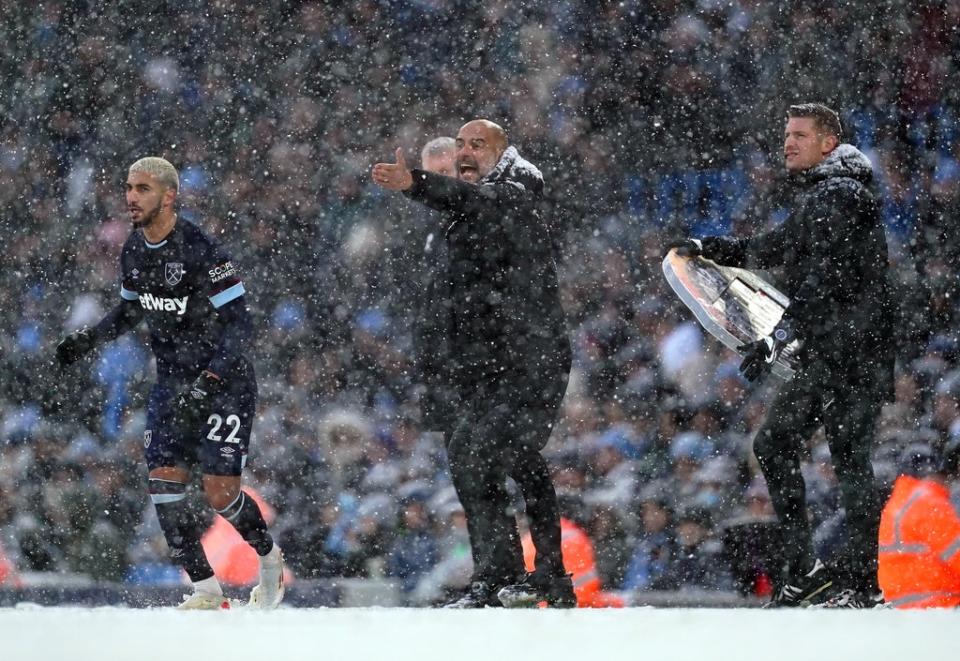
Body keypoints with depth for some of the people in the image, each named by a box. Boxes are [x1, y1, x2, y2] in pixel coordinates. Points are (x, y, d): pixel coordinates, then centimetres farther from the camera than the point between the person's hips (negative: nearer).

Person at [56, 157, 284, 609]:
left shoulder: (201, 252, -22)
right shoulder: (133, 252, 1)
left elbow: (241, 326, -22)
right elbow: (130, 312, 19)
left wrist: (207, 383, -32)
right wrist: (88, 338, 2)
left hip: (224, 382, -7)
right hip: (172, 384, 7)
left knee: (219, 493, -9)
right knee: (164, 486, -7)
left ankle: (268, 557, 20)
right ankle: (205, 590, 1)